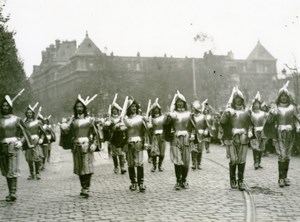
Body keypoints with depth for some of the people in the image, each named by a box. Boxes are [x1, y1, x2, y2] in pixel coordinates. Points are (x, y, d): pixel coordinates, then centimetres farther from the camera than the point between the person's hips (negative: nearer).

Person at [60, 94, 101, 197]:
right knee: (79, 168, 7)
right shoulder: (73, 120, 7)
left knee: (87, 167, -8)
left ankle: (86, 189, -6)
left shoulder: (89, 119, 1)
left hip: (87, 145, -3)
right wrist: (63, 127, -17)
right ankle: (83, 187, 19)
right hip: (76, 146, 3)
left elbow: (95, 133, 2)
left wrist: (94, 144, -7)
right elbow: (67, 131, 3)